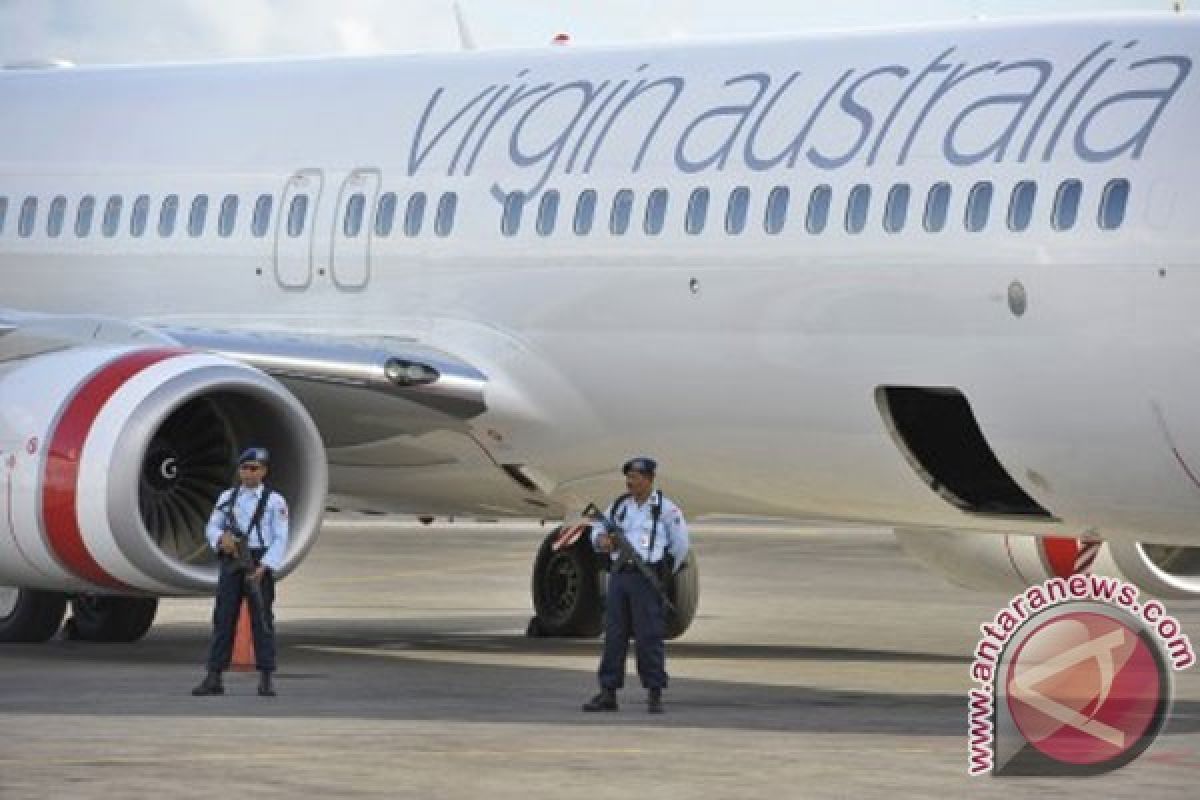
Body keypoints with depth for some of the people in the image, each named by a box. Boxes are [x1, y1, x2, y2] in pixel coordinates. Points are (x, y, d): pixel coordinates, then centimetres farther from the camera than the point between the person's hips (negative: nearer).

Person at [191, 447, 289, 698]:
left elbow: (280, 540, -4)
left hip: (259, 565, -3)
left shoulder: (274, 501, 1)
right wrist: (221, 538, -13)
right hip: (230, 564, 3)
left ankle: (265, 679, 1)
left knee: (262, 620, -3)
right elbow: (211, 528, 12)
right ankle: (214, 678, 3)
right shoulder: (227, 497, 13)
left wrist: (263, 567, -16)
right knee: (223, 619, 2)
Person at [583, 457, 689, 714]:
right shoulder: (619, 506, 13)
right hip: (619, 576, 5)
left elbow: (680, 545, 3)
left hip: (647, 578, -5)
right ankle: (608, 694, 6)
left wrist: (664, 573, 9)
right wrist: (602, 539, -8)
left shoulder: (665, 509, -2)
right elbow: (597, 530, 16)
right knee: (614, 635, 3)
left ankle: (654, 695, -3)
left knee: (649, 637, -7)